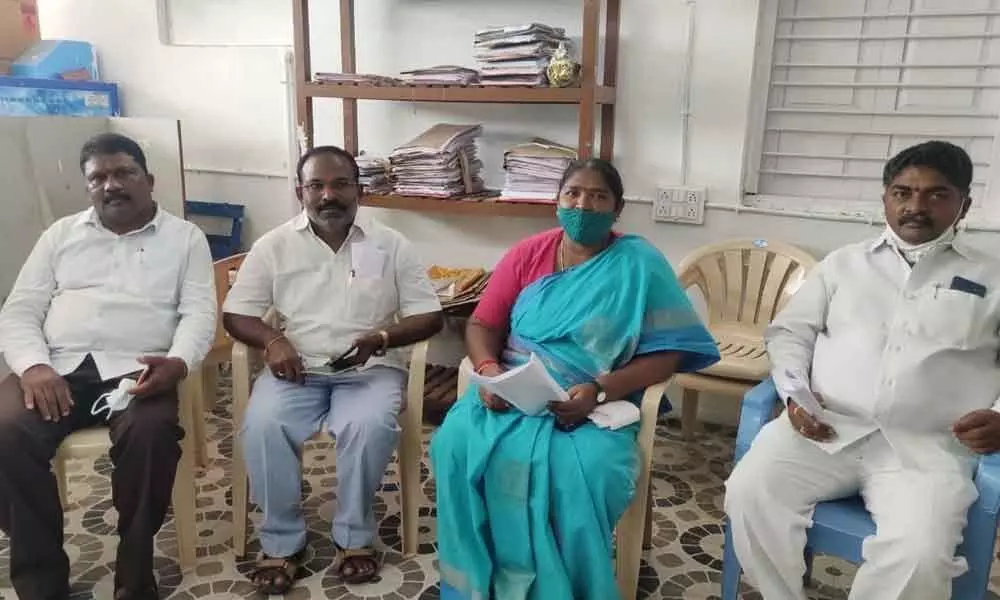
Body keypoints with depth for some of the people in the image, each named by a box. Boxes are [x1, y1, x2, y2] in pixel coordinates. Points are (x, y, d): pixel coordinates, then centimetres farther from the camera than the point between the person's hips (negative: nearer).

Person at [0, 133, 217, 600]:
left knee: (151, 432, -34)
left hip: (134, 369, -2)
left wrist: (178, 362, -21)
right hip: (58, 366, 3)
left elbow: (199, 314, 1)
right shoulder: (61, 234, 18)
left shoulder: (185, 237, 11)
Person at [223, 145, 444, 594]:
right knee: (262, 426, -27)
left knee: (370, 426, -31)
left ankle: (355, 537, -6)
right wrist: (272, 340, -15)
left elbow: (430, 317, 0)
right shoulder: (273, 246, 4)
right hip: (297, 369, 2)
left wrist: (380, 337, -18)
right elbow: (235, 314, 6)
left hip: (370, 370, -1)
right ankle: (281, 541, -5)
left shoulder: (390, 244, 1)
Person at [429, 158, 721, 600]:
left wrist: (599, 391, -19)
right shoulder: (527, 254, 8)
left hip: (596, 406, -2)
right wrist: (488, 369, -14)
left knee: (582, 474, -33)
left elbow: (668, 353, -6)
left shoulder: (640, 265, -1)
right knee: (457, 444, -25)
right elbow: (482, 324, 9)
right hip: (510, 392, 3)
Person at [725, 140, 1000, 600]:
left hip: (927, 446, -1)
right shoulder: (845, 262, 19)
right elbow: (790, 331, 16)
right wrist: (795, 393, -2)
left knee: (919, 556, -30)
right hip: (826, 427, 2)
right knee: (748, 494, -25)